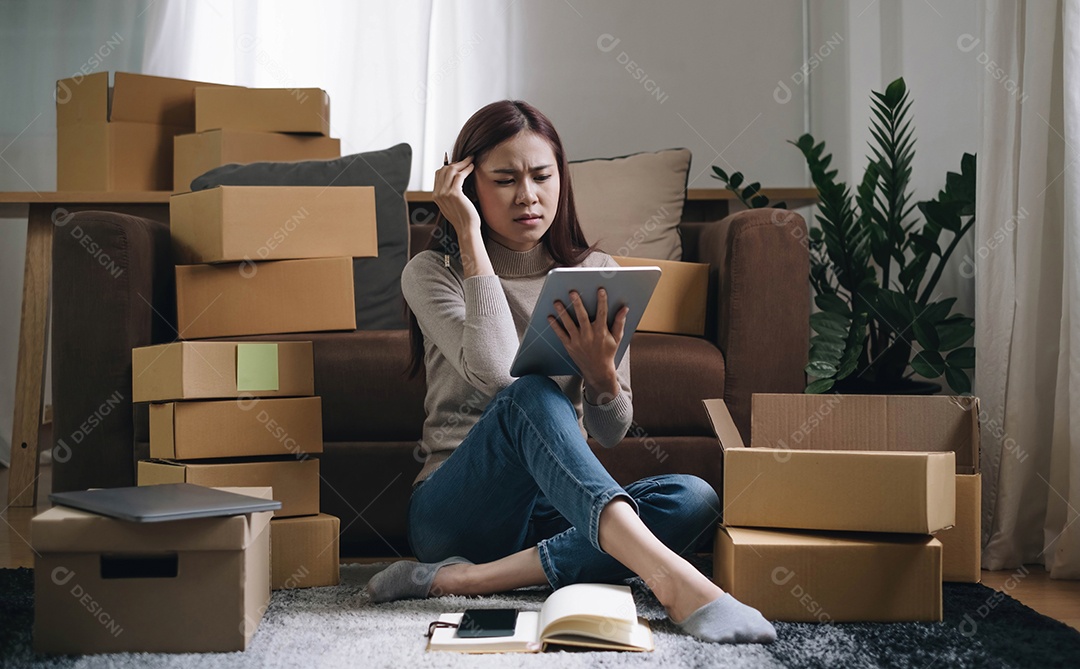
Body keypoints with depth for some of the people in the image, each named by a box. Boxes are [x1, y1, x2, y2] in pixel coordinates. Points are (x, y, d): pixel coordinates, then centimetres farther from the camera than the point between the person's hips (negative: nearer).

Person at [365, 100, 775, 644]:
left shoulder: (594, 273, 8)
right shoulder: (431, 273, -1)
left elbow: (611, 432, 5)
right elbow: (496, 374, -22)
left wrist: (602, 373, -19)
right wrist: (470, 236, -15)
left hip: (555, 510, 4)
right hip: (454, 509, -4)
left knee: (694, 499, -26)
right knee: (530, 396, -34)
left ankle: (470, 579, -32)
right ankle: (667, 576, -52)